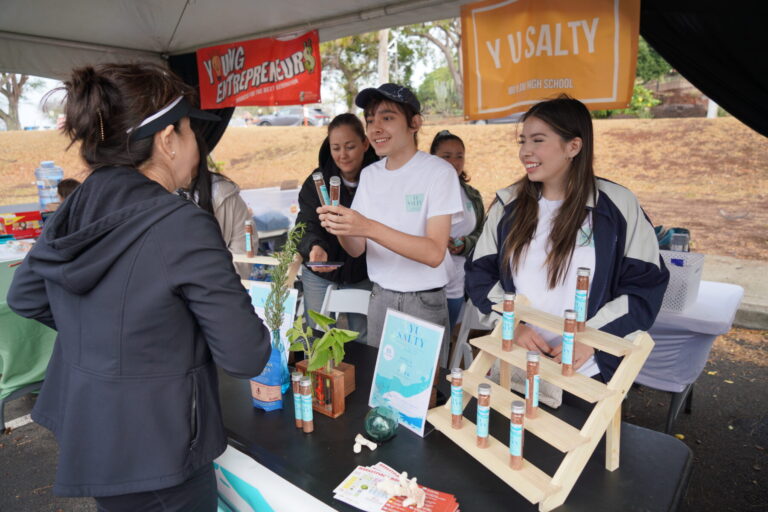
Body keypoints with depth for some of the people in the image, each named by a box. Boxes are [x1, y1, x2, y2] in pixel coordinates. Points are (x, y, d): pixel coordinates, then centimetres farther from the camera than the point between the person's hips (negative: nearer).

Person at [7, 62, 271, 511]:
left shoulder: (73, 211, -3)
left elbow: (25, 298, 13)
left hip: (82, 431, 7)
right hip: (153, 452, -7)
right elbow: (246, 357, -23)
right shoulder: (185, 227, -26)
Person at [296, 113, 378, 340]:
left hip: (363, 276, 0)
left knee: (363, 338, 15)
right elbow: (307, 226, -21)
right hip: (320, 274, 0)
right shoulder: (316, 181, -10)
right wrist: (314, 247, -42)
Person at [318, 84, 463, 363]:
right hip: (379, 298, 5)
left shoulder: (438, 172, -12)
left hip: (424, 301, -4)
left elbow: (434, 253, -22)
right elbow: (357, 249, 2)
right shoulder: (369, 174, 5)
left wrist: (369, 227, -31)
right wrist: (340, 228, -19)